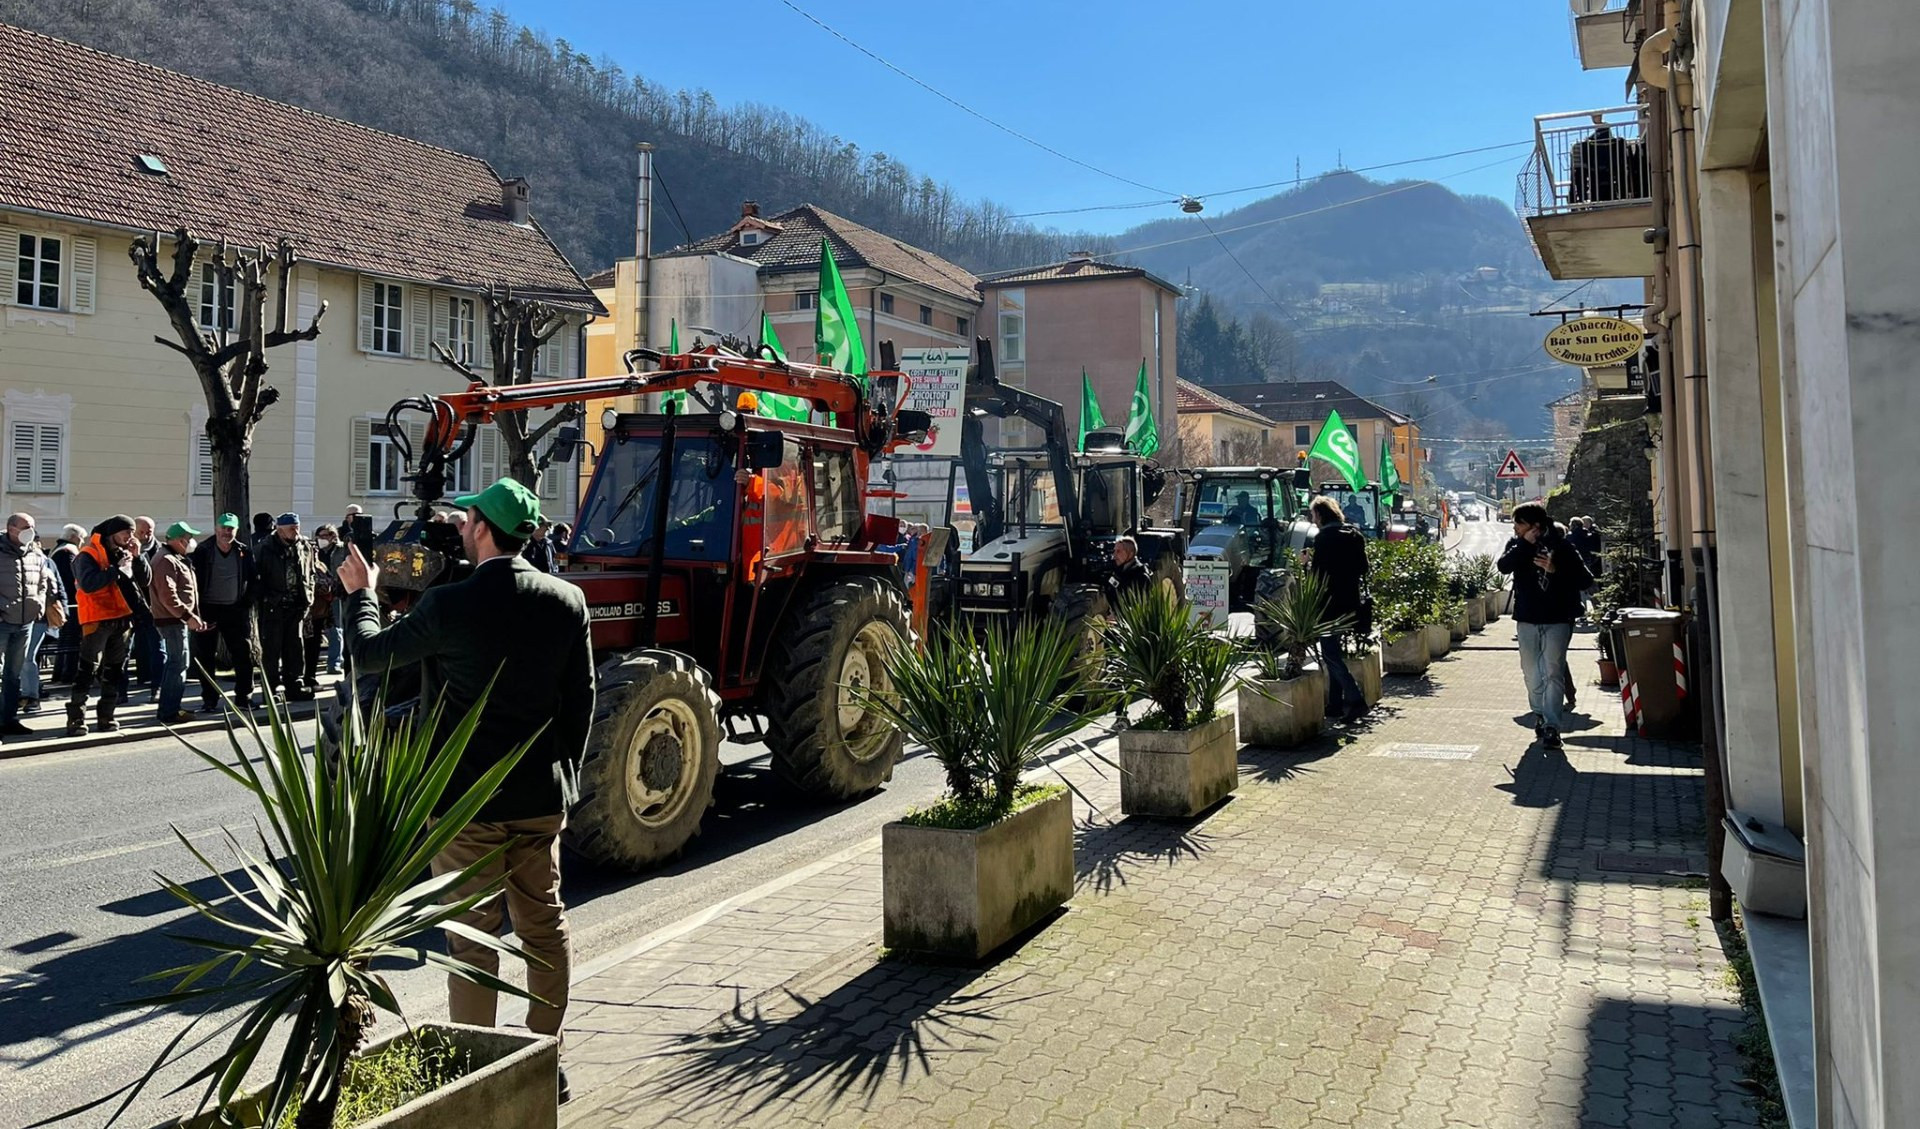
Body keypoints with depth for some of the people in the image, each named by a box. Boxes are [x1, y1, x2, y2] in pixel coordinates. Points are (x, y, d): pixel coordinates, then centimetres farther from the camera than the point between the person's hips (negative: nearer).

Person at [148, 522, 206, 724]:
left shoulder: (178, 559, 18)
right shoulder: (166, 561, -15)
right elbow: (168, 595, -24)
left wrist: (194, 616, 19)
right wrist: (188, 616, -24)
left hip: (178, 619, 11)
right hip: (172, 620, -11)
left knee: (174, 662, 16)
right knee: (178, 664, -9)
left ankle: (170, 708, 24)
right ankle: (170, 712, -6)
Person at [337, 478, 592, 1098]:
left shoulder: (449, 604, -15)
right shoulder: (566, 601, -3)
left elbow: (368, 654, -1)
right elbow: (581, 699, 4)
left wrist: (361, 593, 16)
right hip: (541, 797, 4)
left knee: (473, 936, 7)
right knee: (544, 925, 14)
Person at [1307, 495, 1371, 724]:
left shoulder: (1324, 537, -14)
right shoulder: (1355, 534, 11)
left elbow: (1319, 572, -17)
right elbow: (1362, 567, 16)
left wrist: (1307, 564, 0)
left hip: (1332, 602, -8)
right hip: (1352, 601, 8)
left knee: (1330, 653, -5)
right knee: (1333, 651, 16)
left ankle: (1355, 699, -16)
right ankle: (1336, 703, 19)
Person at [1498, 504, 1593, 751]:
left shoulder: (1561, 546, -5)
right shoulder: (1517, 544, 5)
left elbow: (1585, 579, -8)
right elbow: (1504, 566, -14)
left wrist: (1556, 570, -20)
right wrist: (1525, 544, -19)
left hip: (1557, 619, -4)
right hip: (1527, 619, 4)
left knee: (1553, 672, -8)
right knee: (1531, 672, 11)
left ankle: (1552, 726, -9)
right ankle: (1539, 715, 29)